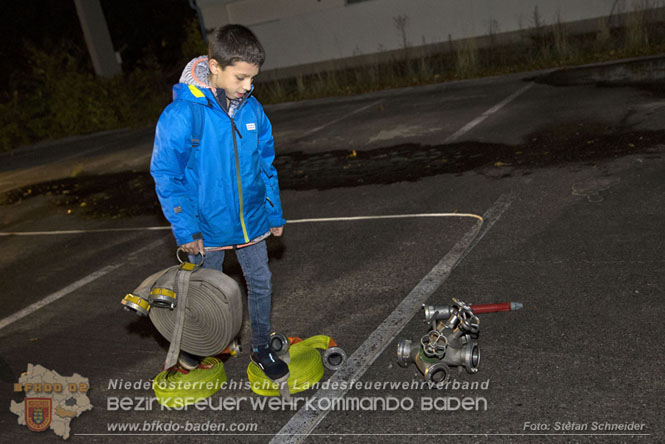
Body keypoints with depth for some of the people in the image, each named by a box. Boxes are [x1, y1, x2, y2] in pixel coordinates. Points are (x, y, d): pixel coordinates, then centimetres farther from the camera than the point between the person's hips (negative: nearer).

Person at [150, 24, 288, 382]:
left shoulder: (252, 109, -5)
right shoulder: (181, 113, -20)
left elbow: (265, 165, 6)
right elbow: (166, 176, -14)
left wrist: (275, 214, 9)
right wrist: (185, 230, -14)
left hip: (250, 219, 4)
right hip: (207, 225, -3)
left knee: (260, 283, 13)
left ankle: (261, 348, 35)